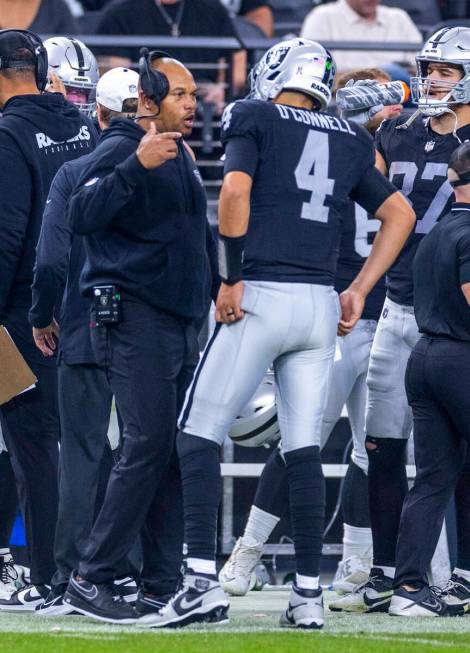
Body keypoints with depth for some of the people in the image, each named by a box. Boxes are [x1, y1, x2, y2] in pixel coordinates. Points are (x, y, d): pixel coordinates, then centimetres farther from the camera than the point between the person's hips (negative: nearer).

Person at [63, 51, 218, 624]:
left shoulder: (181, 159, 19)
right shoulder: (120, 150, -9)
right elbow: (83, 215, -25)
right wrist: (137, 165, -33)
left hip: (180, 323, 9)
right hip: (135, 316, -9)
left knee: (181, 450, 5)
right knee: (148, 446, -14)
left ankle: (162, 585, 8)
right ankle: (90, 579, -10)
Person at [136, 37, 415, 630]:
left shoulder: (255, 118, 2)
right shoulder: (349, 141, 17)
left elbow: (235, 191, -13)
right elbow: (400, 215, 19)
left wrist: (232, 278, -8)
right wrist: (359, 291, 17)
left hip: (261, 295, -5)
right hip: (319, 304, 5)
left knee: (199, 435, 0)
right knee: (304, 448, 8)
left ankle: (203, 582, -11)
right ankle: (308, 593, 4)